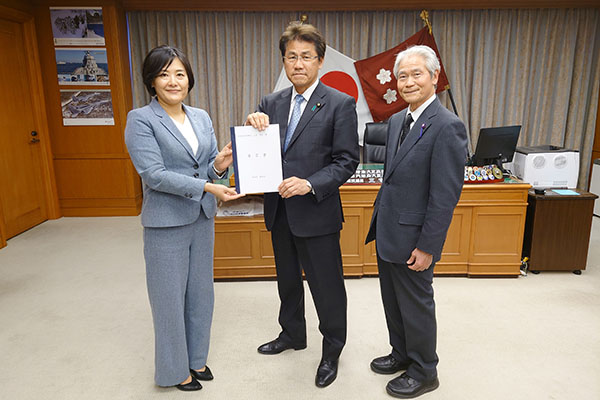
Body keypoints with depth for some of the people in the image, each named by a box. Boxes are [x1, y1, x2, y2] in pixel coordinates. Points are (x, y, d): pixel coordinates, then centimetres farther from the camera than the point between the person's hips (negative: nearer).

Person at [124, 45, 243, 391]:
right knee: (171, 296, 8)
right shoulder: (141, 120, -9)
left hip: (203, 217, 6)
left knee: (201, 292, 16)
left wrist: (219, 166, -14)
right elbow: (154, 174, -18)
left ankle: (196, 357, 37)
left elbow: (211, 169, 10)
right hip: (166, 222, -5)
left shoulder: (202, 117, 7)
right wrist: (207, 187, -24)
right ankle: (175, 369, 30)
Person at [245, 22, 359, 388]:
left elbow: (347, 161, -12)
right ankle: (292, 334, 47)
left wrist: (310, 184, -27)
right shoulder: (271, 103, 6)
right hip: (279, 212, 6)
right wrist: (252, 126, -15)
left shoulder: (340, 104, -9)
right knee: (287, 281, 23)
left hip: (316, 213, -5)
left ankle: (332, 351, 33)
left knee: (327, 287, 9)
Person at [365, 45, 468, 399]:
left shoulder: (448, 127, -19)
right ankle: (402, 354, 44)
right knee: (392, 301, 21)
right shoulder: (397, 120, 8)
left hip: (414, 240, -8)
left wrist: (427, 247, -18)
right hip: (388, 233, 8)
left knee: (416, 306, 10)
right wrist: (379, 221, 16)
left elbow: (446, 196, -20)